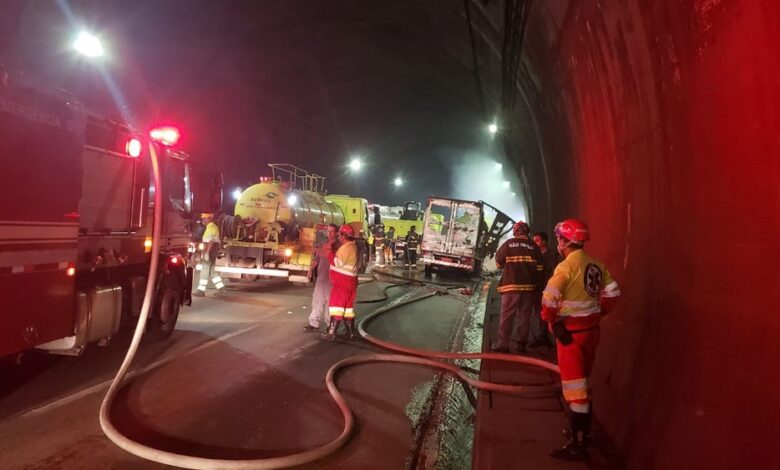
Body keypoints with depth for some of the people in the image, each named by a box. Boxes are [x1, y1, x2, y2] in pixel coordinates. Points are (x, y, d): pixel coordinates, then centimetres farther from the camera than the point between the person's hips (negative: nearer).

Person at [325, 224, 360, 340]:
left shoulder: (346, 247, -17)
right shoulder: (351, 247, 16)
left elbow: (338, 262, -23)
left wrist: (329, 253, -13)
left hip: (343, 282, -10)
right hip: (348, 282, 10)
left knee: (337, 305, -7)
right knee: (348, 306, 13)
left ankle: (332, 332, -6)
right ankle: (350, 332, 17)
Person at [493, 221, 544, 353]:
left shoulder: (508, 243, -2)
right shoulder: (534, 246, 2)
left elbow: (499, 262, 5)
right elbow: (539, 268, 3)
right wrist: (535, 283, 14)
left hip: (511, 285, -2)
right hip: (529, 286, 2)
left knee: (507, 315, 1)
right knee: (524, 316, 10)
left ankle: (503, 345, -2)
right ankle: (521, 344, 12)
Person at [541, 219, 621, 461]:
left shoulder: (567, 266, -19)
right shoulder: (596, 265, 4)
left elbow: (549, 298, -27)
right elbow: (612, 292, 9)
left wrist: (552, 321, -13)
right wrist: (599, 311, 16)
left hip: (571, 331, -8)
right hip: (591, 329, 8)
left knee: (574, 386, -1)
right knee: (583, 382, 21)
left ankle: (577, 445, 6)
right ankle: (583, 433, 34)